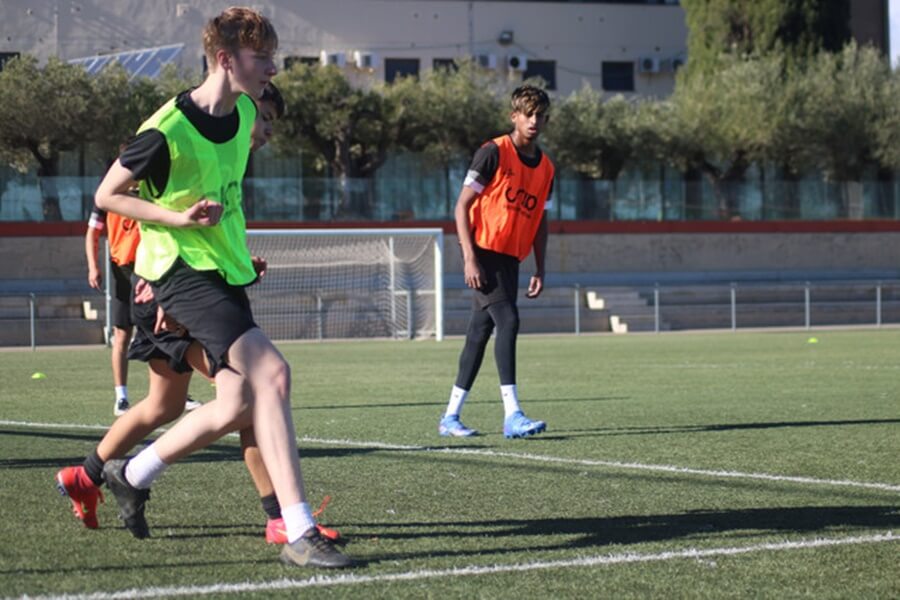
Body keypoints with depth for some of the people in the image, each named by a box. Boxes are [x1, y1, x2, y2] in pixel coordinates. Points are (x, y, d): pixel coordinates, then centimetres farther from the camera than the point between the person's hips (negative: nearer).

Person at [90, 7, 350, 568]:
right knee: (271, 372, -24)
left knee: (238, 406, 8)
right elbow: (107, 195, -8)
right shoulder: (166, 132, -19)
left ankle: (132, 475, 31)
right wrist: (178, 218, -19)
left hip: (226, 271, 9)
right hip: (184, 270, -9)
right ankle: (300, 533, -25)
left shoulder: (244, 112, 4)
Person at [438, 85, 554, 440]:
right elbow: (462, 206, -10)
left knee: (480, 332, 9)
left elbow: (540, 221, 20)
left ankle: (451, 417, 15)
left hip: (510, 259, 7)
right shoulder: (494, 153, -8)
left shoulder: (545, 167, 12)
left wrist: (540, 270, 12)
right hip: (484, 253, -7)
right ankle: (512, 415, -22)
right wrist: (469, 258, -17)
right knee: (507, 320, -19)